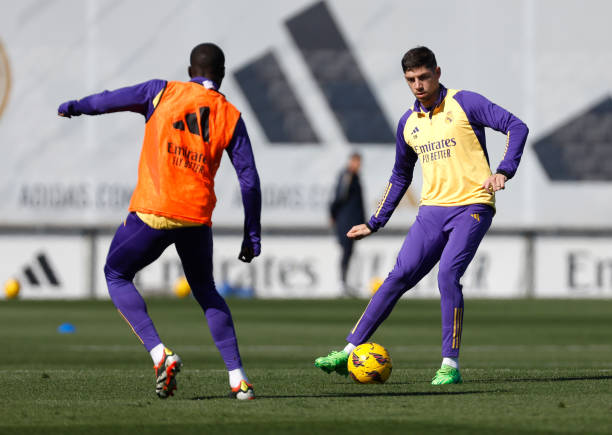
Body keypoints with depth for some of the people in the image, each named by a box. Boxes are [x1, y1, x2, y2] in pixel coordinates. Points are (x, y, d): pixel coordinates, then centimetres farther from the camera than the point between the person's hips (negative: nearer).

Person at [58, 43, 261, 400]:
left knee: (116, 275, 17)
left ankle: (160, 354, -3)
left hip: (153, 213, -3)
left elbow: (111, 100, 14)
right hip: (198, 218, 3)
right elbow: (249, 180, 6)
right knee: (206, 291, 22)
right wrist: (252, 235, 11)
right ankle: (238, 379, 11)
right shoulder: (231, 116, 9)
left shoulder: (163, 92, 5)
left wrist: (73, 107, 34)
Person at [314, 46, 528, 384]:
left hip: (471, 207, -5)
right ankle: (350, 351, -3)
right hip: (432, 209, 5)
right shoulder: (408, 122, 13)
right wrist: (375, 223, 21)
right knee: (399, 276, -5)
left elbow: (516, 127, -8)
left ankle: (450, 365, -13)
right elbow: (400, 176, 25)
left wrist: (503, 171, -21)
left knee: (448, 274, -21)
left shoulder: (464, 103, -4)